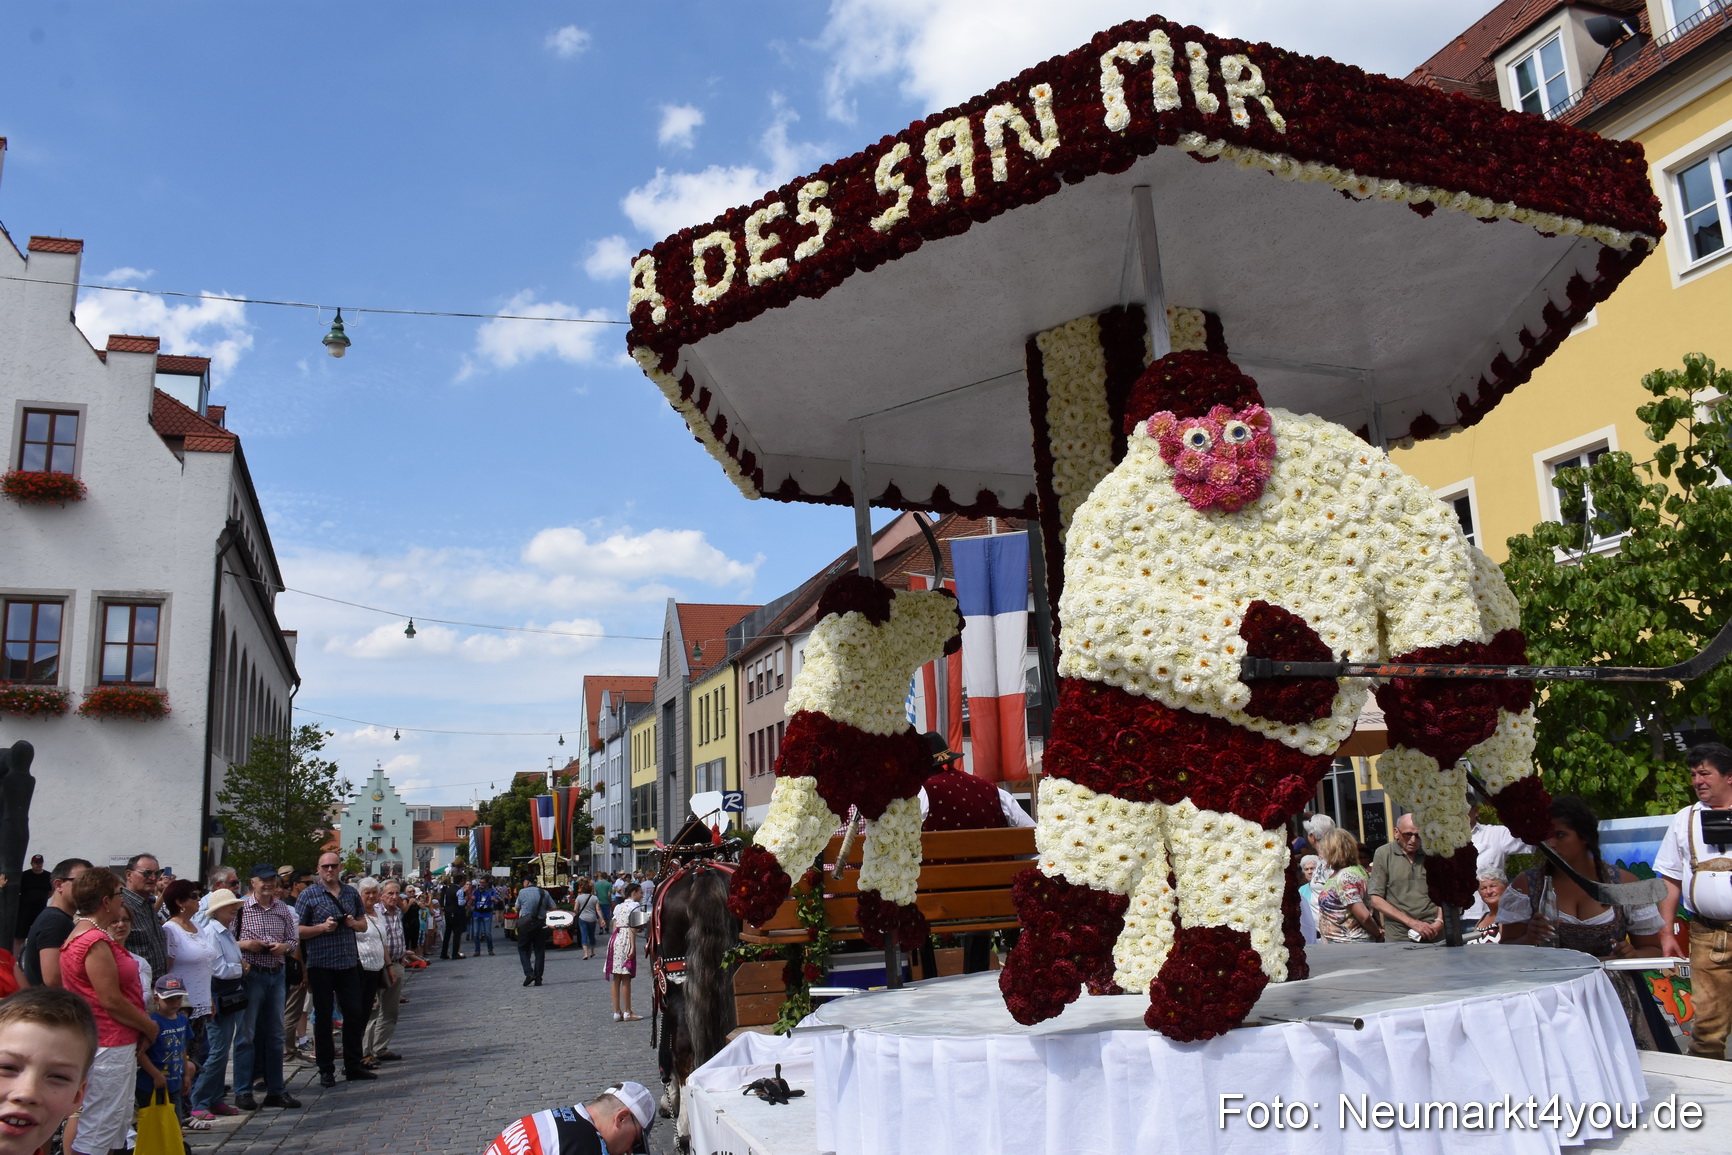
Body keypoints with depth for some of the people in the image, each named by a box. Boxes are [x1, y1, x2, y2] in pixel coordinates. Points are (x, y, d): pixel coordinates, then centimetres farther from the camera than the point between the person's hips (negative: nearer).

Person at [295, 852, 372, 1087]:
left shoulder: (352, 893, 10)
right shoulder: (308, 895, -3)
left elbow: (363, 924, 17)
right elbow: (297, 930, -5)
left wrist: (354, 923, -6)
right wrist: (322, 927, -19)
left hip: (349, 962, 4)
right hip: (321, 964, -4)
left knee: (354, 1013, 5)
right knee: (323, 1017, 4)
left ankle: (353, 1066, 16)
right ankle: (326, 1069, 14)